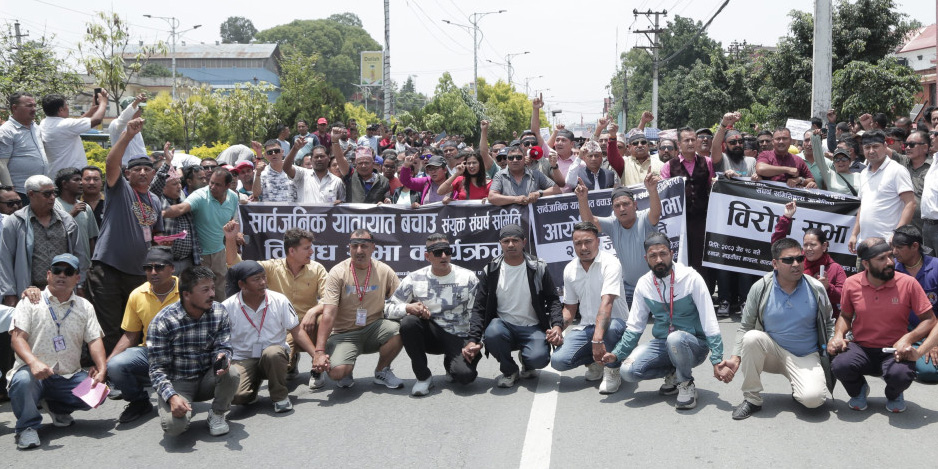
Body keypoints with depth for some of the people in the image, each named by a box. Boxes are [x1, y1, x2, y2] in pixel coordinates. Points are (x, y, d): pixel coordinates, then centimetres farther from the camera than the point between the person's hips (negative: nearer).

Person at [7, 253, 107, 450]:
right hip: (35, 374, -3)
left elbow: (94, 340, 5)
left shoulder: (85, 307, 14)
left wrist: (102, 369, -14)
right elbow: (17, 337, -7)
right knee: (22, 380, -37)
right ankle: (27, 427, -11)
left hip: (69, 376, 4)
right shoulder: (31, 301, 4)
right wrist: (33, 362, -28)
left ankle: (56, 407, 10)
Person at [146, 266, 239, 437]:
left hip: (208, 379, 3)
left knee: (232, 374, -30)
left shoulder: (219, 313, -6)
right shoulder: (162, 322, -17)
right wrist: (172, 397, -32)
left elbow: (223, 346, -5)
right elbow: (157, 369, -16)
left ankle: (217, 414, 1)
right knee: (173, 425, -29)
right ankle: (187, 410, 10)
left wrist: (222, 357, -32)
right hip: (177, 384, -3)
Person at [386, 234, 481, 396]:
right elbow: (389, 308, -3)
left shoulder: (468, 278, -2)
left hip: (458, 338, -1)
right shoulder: (415, 279, -2)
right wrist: (408, 308, -23)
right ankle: (423, 377, -12)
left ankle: (450, 364, 13)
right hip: (429, 335, 1)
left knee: (465, 374, -29)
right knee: (408, 321, -30)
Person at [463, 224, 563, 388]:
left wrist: (557, 326, -15)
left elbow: (552, 300, 5)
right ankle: (509, 371, -4)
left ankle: (526, 364, 11)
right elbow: (479, 307, 0)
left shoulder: (538, 268, 1)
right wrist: (473, 340, -13)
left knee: (538, 359, -31)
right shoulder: (491, 271, 1)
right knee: (492, 333, -36)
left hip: (532, 328, -1)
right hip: (504, 324, 1)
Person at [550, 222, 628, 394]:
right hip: (586, 327, 5)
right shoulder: (569, 270, 4)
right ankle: (593, 361, 13)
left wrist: (597, 339, -43)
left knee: (612, 327, -42)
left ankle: (612, 370, -11)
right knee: (558, 360, -20)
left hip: (615, 323, -5)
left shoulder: (610, 263, -17)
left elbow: (606, 303, -30)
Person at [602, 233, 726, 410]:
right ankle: (672, 374, 8)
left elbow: (710, 323, -14)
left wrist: (717, 360, -20)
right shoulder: (644, 284, 0)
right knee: (628, 370, -21)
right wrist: (617, 354, -6)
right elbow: (634, 327, 7)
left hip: (694, 344, -4)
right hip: (662, 343, 4)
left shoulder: (691, 278, -13)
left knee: (675, 338, -40)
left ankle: (687, 384, -10)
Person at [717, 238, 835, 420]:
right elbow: (745, 327, -2)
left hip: (806, 357, -1)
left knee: (813, 399, -30)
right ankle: (752, 399, -17)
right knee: (752, 337, -33)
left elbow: (828, 323, 10)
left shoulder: (816, 289, -4)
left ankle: (799, 388, 11)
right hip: (772, 352, 1)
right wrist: (735, 359, -13)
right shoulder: (760, 288, -7)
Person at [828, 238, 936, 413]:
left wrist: (908, 338, -22)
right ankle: (858, 391, 9)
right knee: (840, 365, -31)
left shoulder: (908, 283, -9)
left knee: (901, 374, -35)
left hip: (894, 351, -1)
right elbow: (845, 316, 14)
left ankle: (894, 395, 8)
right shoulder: (851, 284, -3)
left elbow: (929, 320, -3)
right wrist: (839, 335, -7)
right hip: (861, 348, 1)